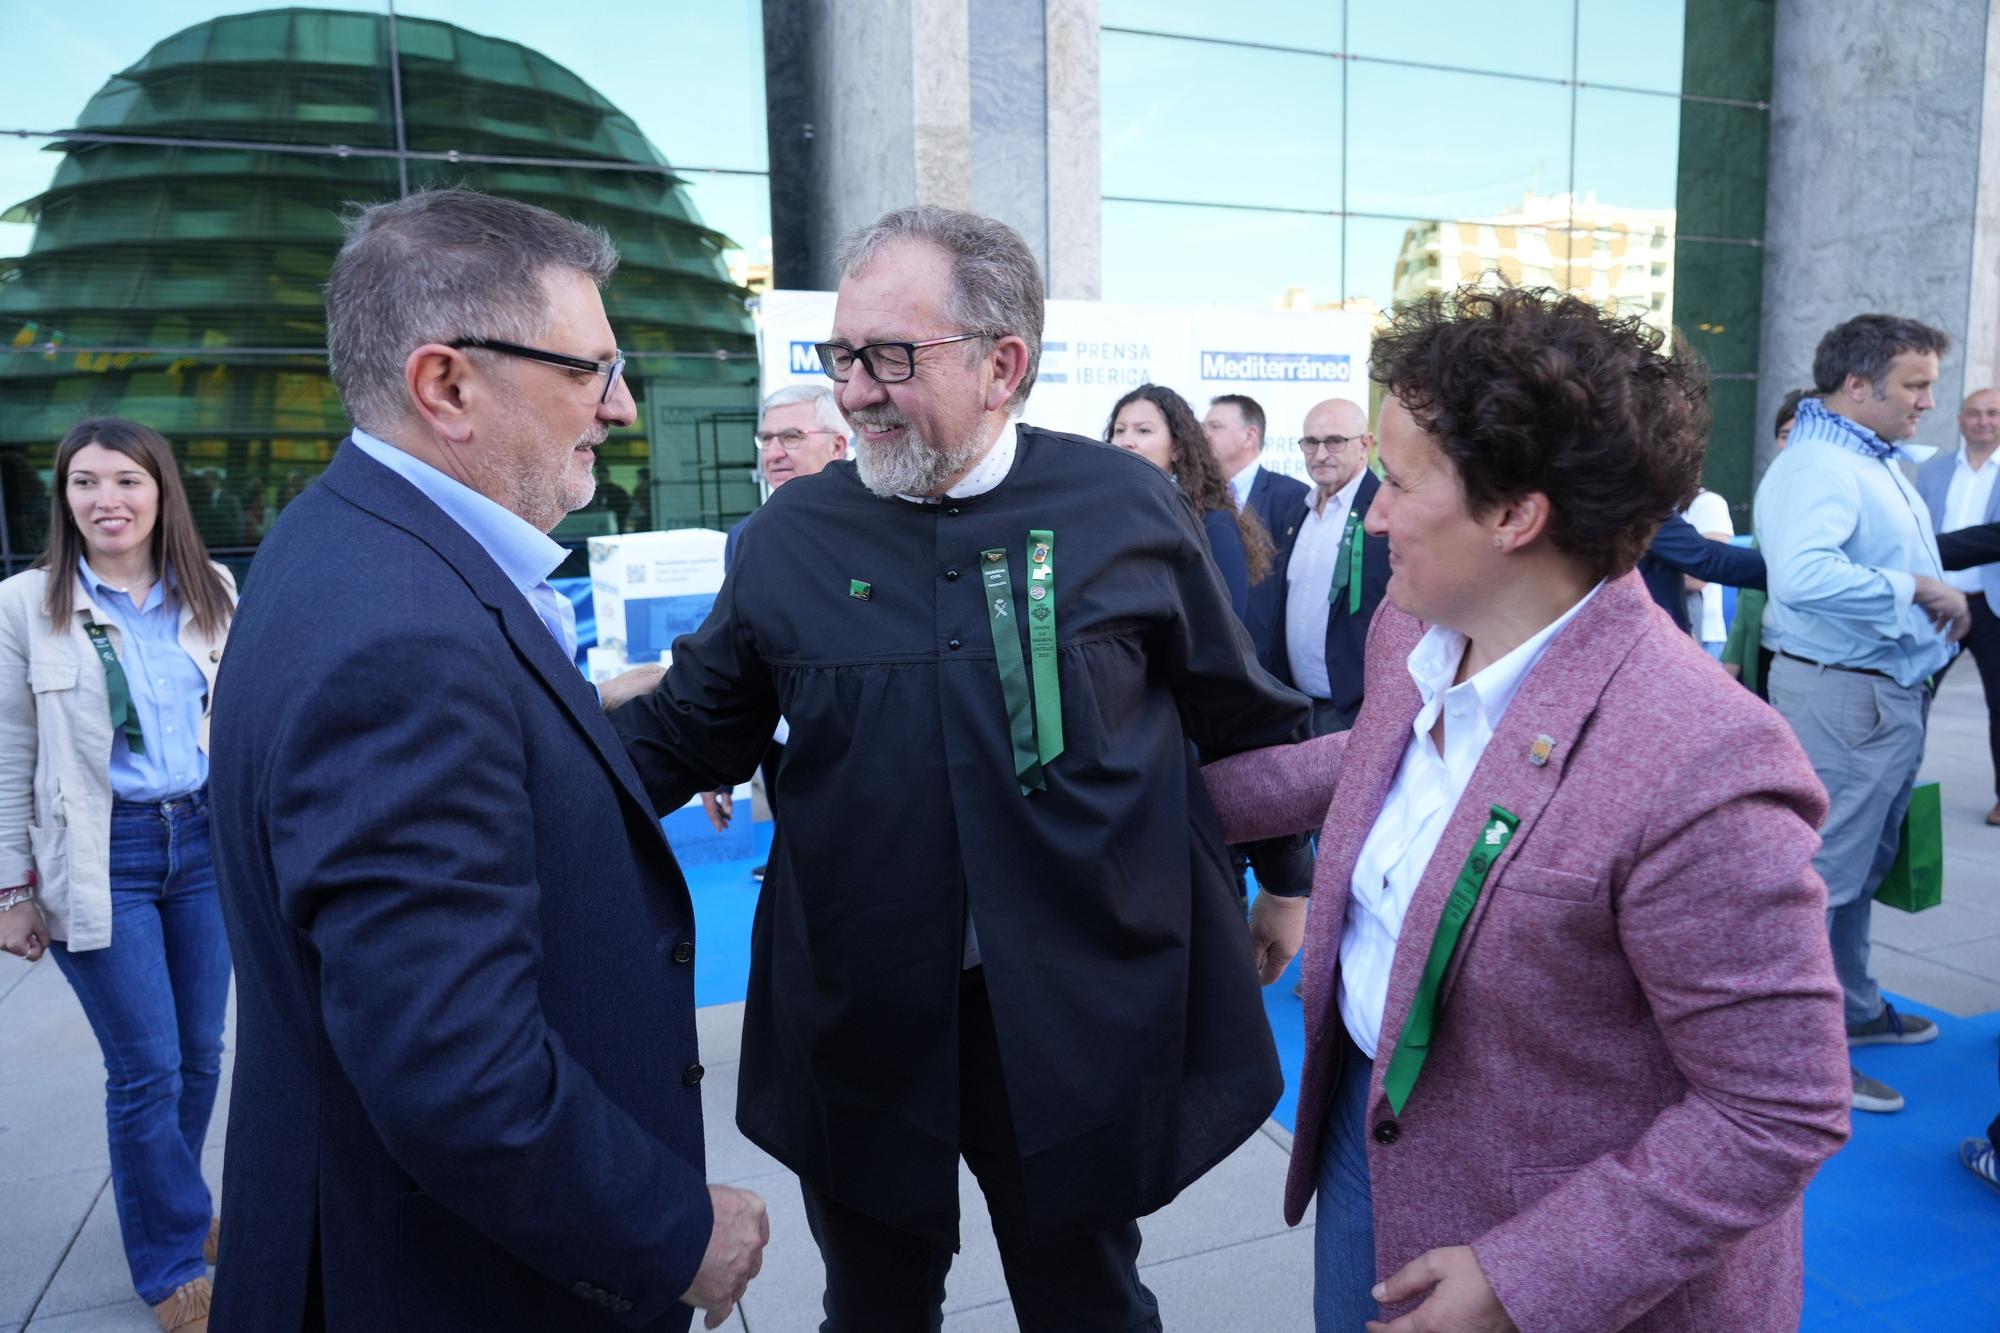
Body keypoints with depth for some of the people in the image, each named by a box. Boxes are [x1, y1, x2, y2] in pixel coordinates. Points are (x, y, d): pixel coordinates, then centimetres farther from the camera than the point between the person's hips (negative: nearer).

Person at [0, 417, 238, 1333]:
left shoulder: (213, 595, 3)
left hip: (205, 842, 3)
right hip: (101, 858, -3)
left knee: (199, 1052, 12)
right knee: (147, 1069, 2)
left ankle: (173, 1209, 36)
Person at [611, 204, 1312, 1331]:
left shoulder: (1129, 507, -6)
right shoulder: (794, 532, -2)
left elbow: (1249, 720, 5)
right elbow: (687, 730, 6)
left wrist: (1287, 883, 13)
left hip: (1080, 1023, -1)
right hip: (862, 1028, 2)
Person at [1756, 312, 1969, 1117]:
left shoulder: (1879, 462, 14)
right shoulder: (1819, 466, -19)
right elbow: (1802, 574, -37)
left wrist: (1940, 601, 9)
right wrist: (1913, 589, -27)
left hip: (1890, 694, 10)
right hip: (1843, 696, -10)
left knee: (1862, 869, 21)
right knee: (1822, 875, -3)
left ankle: (1852, 1009, 36)